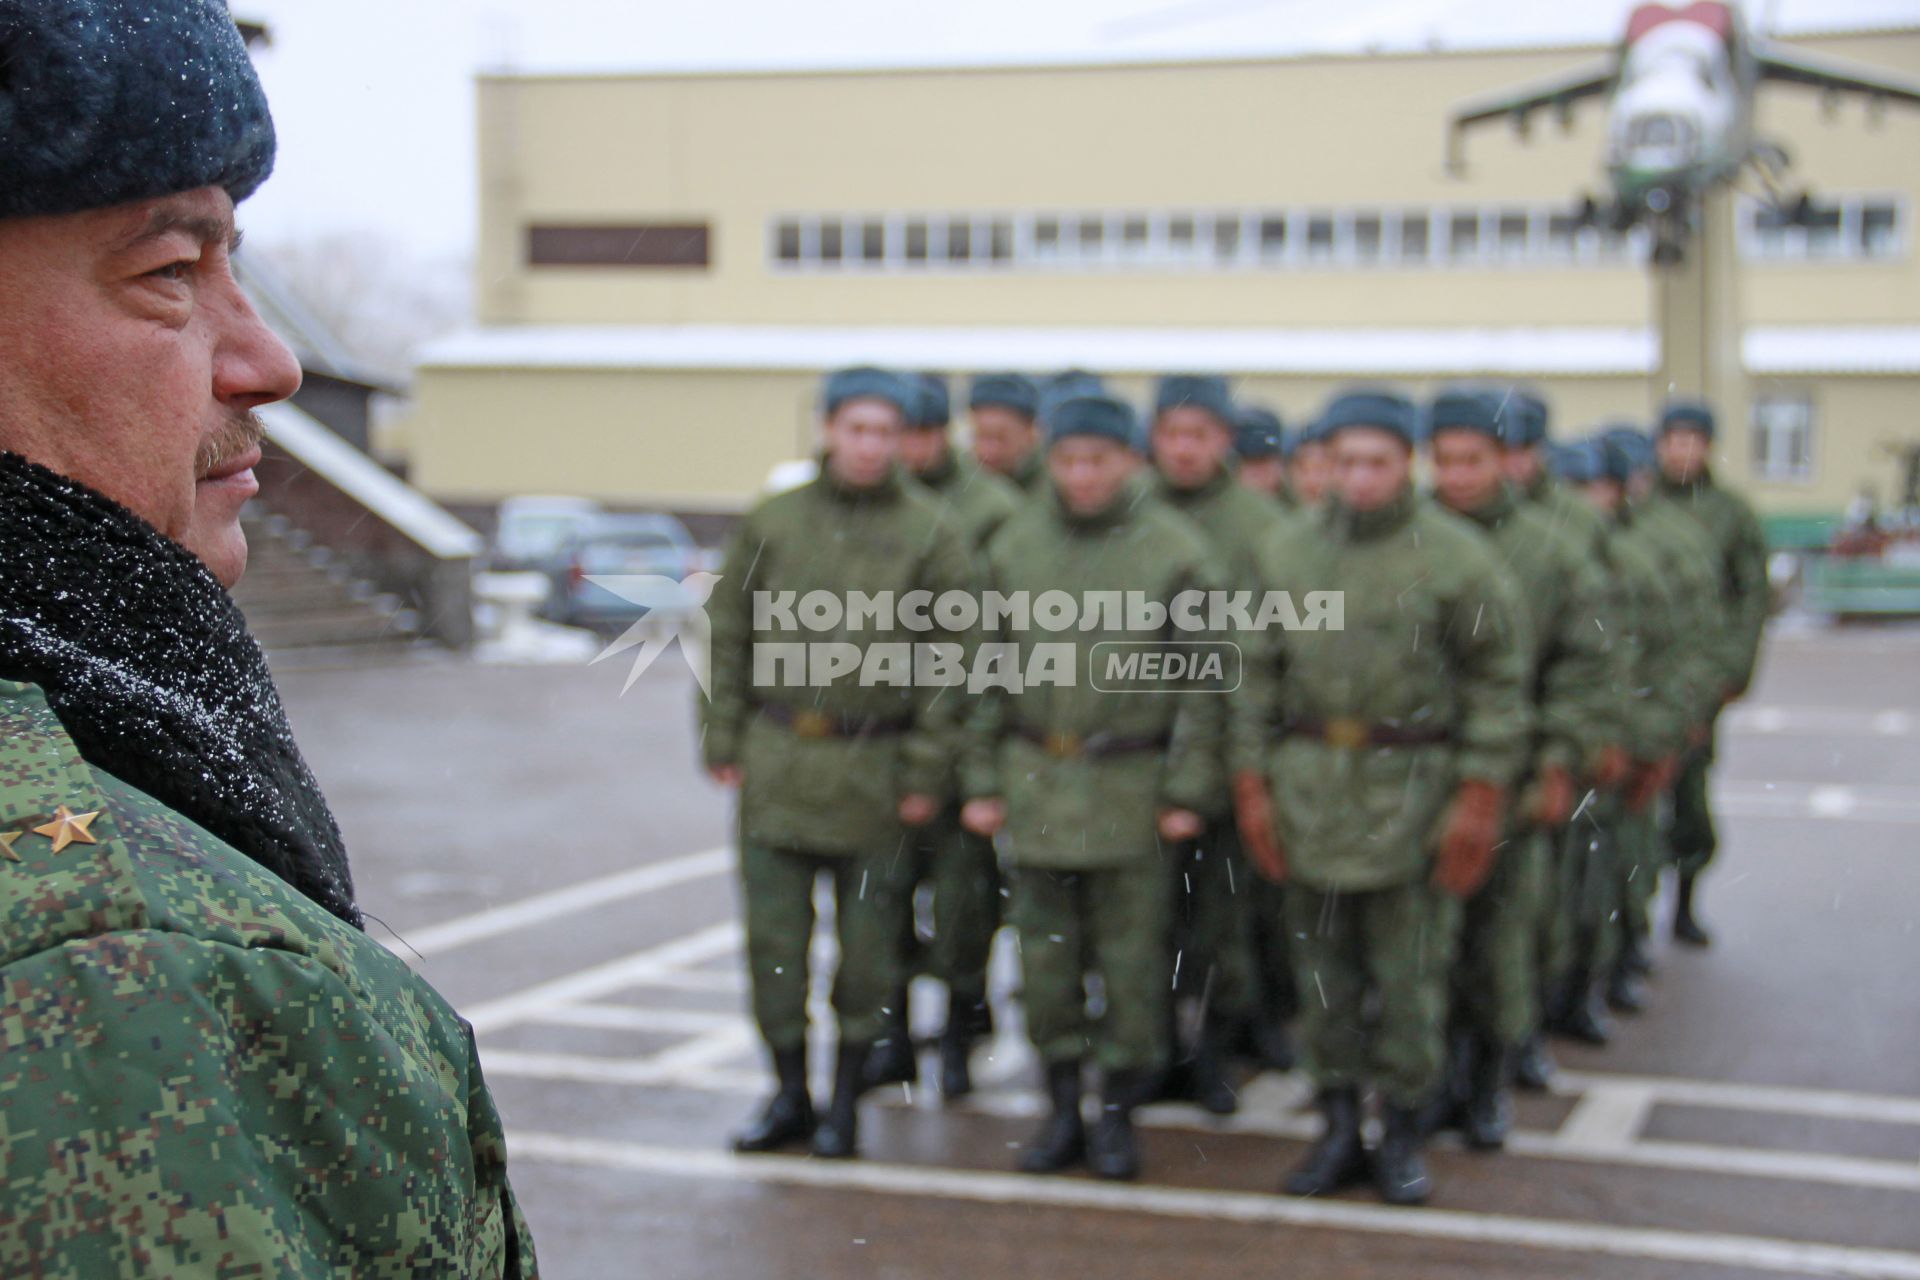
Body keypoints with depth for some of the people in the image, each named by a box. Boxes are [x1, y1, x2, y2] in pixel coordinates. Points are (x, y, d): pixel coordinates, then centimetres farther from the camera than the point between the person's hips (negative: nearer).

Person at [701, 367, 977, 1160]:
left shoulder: (929, 535, -2)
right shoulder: (771, 521, 5)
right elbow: (728, 635, 9)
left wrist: (926, 773, -7)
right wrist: (722, 739, 4)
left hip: (873, 766, -2)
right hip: (777, 760, 2)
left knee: (867, 940, 6)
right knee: (773, 933, 4)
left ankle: (846, 1099, 21)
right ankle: (789, 1094, 19)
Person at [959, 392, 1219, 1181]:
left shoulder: (1175, 552, -4)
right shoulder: (1014, 546, 5)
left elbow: (1200, 685, -3)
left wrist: (1187, 792, -7)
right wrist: (981, 782, 5)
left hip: (1131, 784, -3)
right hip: (1034, 781, 3)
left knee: (1130, 954, 4)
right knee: (1046, 951, 8)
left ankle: (1119, 1115, 18)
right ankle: (1062, 1110, 21)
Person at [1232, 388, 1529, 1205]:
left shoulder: (1457, 558, -4)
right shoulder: (1285, 555, 6)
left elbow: (1498, 680, -4)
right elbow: (1258, 674, 10)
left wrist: (1481, 796, -9)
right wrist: (1251, 784, 5)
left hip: (1413, 792, -3)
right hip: (1309, 791, 3)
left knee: (1409, 974, 3)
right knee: (1323, 969, 9)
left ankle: (1402, 1135, 17)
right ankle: (1339, 1130, 21)